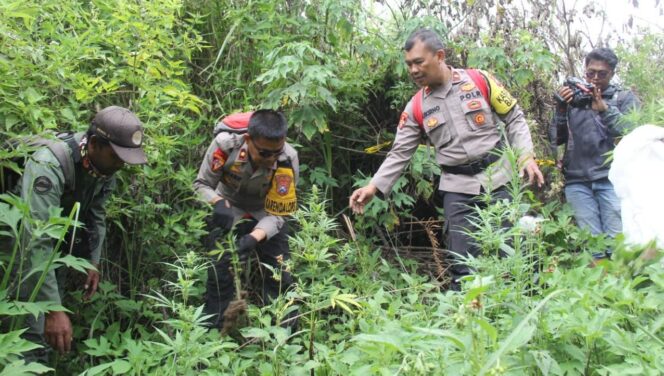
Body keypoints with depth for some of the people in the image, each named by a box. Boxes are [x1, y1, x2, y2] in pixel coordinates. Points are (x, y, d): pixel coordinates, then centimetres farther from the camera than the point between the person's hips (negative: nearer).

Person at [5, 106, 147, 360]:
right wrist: (53, 310, -47)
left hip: (59, 237, 7)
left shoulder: (105, 166, -14)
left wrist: (93, 262, -2)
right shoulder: (49, 165, -38)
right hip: (19, 237, -7)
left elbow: (96, 216, 2)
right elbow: (37, 241, -44)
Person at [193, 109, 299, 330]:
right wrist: (218, 203, -38)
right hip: (229, 209, 0)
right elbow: (201, 185, -17)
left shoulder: (288, 159, -31)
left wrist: (254, 237, -41)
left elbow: (277, 213, -24)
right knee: (219, 272, -10)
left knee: (280, 276, -1)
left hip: (266, 214, 1)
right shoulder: (225, 144, -32)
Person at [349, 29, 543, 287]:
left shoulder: (481, 81, -3)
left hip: (497, 177, -1)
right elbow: (400, 153, 4)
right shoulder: (416, 108, 2)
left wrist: (526, 157, -7)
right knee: (462, 262, 0)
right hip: (456, 188, 1)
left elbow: (514, 119, 4)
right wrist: (374, 186, -7)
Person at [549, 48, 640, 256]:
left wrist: (603, 107, -12)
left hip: (612, 178, -1)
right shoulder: (572, 98, 18)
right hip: (577, 181, 1)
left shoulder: (625, 98, 15)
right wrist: (561, 108, -3)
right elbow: (556, 139, 10)